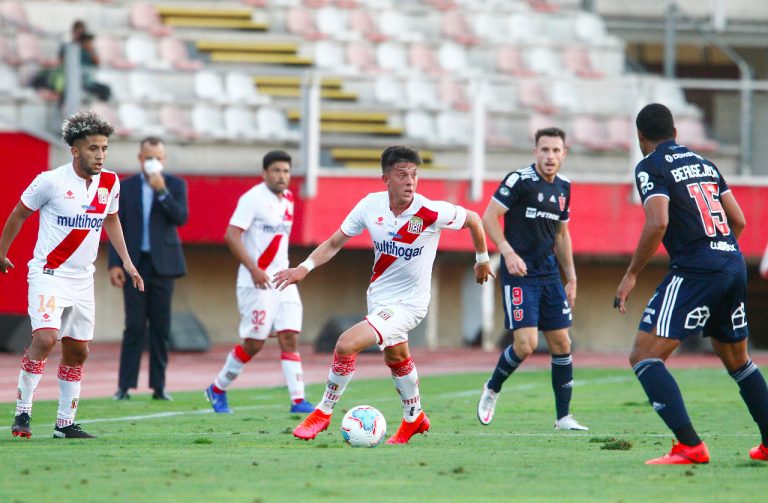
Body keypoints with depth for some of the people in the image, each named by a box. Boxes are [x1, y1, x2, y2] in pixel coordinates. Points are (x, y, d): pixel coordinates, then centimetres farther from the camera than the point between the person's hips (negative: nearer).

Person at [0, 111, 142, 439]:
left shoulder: (109, 183, 2)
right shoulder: (51, 181, -14)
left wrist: (126, 261, 16)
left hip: (82, 279, 6)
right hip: (48, 274, -6)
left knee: (77, 351, 8)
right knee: (45, 338, -23)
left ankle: (65, 423, 17)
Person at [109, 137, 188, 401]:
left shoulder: (175, 185, 5)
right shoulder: (126, 187, 7)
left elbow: (181, 218, -8)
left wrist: (162, 191, -16)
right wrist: (115, 264, -3)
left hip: (162, 263, 0)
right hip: (135, 264, 0)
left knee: (160, 327, 1)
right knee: (134, 326, -4)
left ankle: (159, 386, 5)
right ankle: (125, 386, -4)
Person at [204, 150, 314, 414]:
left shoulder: (288, 199, 12)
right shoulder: (253, 199, -12)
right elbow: (231, 236, -17)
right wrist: (254, 269, -24)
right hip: (257, 283, -7)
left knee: (290, 338, -4)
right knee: (253, 343, -3)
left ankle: (298, 400, -8)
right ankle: (217, 389, 17)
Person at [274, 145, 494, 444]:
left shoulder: (431, 212, -24)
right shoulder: (371, 206, -12)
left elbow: (472, 219, -5)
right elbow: (335, 243, -1)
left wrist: (482, 259, 7)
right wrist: (305, 267, -16)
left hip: (408, 303, -6)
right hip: (378, 295, 6)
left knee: (347, 344, -20)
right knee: (395, 357, 28)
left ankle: (324, 412, 0)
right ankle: (414, 418, 53)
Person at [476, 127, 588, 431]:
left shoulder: (563, 188, 10)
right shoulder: (520, 180, -11)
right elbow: (489, 218, -11)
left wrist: (571, 277, 19)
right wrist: (508, 252, -23)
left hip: (549, 275, 7)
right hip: (519, 274, -7)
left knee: (561, 343, 4)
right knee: (526, 344, -15)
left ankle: (563, 417, 13)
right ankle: (492, 389, 12)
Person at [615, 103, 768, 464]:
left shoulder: (650, 167, -2)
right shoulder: (703, 163, 19)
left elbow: (658, 223, -16)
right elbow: (738, 221, 18)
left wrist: (631, 275, -8)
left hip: (694, 271, -8)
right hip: (734, 265, 8)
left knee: (644, 357, -8)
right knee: (737, 360, 24)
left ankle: (690, 446, -20)